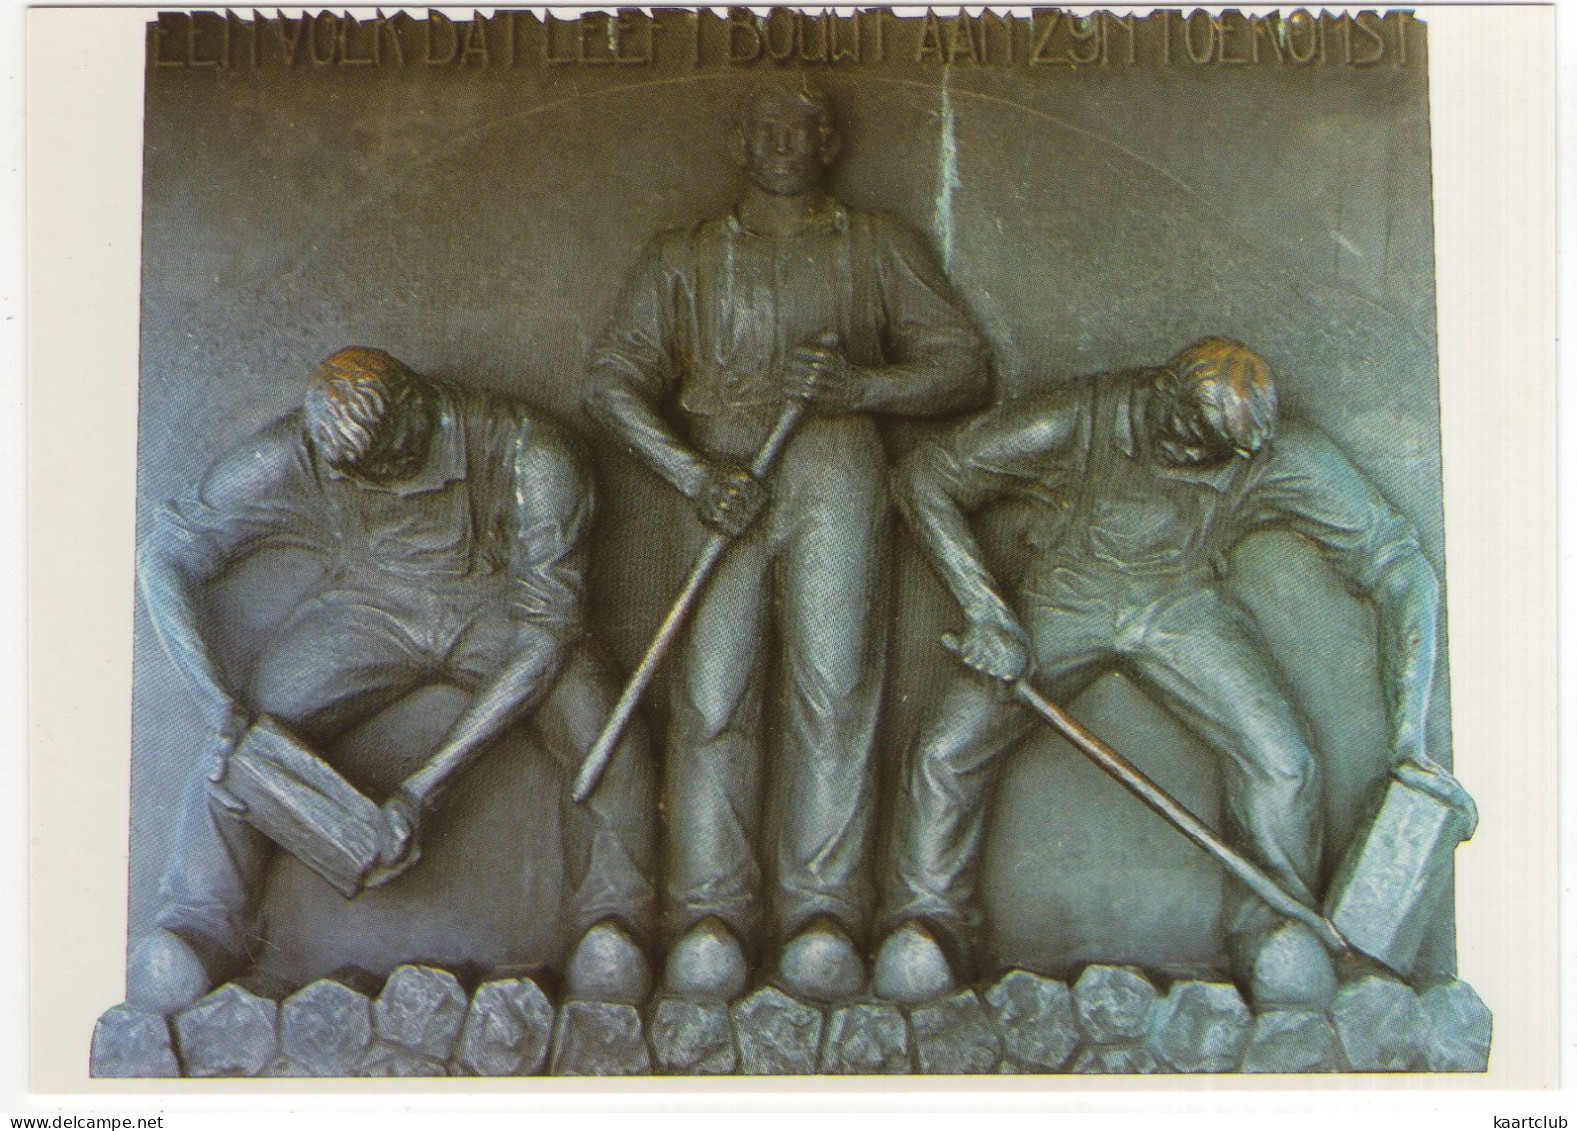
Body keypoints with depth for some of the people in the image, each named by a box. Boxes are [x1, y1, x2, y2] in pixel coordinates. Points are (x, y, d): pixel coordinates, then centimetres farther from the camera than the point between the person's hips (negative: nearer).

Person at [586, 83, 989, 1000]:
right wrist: (694, 474, -7)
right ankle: (711, 919, -21)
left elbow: (966, 366, 16)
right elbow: (614, 379, 12)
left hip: (833, 464, 0)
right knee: (713, 692, -16)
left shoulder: (878, 246, 25)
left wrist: (862, 386, -5)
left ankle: (825, 919, -22)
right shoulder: (685, 256, 25)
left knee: (835, 685, -18)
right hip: (717, 474, 1)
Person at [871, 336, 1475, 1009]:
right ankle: (930, 928, 4)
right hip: (1061, 607, 0)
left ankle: (1273, 927, 5)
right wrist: (985, 610, -21)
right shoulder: (1074, 423, -21)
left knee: (1281, 765, -23)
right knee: (947, 750, -20)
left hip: (1184, 612, 1)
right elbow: (924, 476, -11)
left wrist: (1408, 736, -16)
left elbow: (1400, 569, -11)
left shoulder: (1277, 459, -18)